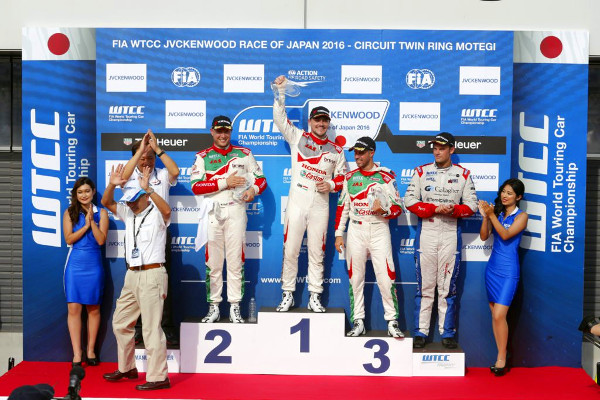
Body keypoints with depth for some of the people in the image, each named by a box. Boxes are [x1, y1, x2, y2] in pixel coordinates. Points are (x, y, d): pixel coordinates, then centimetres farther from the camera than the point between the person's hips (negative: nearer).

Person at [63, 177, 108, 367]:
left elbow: (101, 240, -6)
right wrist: (86, 225, -11)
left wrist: (92, 220, -12)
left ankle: (90, 350, 18)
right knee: (74, 308, -3)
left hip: (94, 265, 0)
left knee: (93, 308, 7)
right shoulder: (69, 213, 5)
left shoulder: (101, 213, 3)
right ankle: (77, 353, 3)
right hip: (75, 265, 0)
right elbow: (69, 239, -4)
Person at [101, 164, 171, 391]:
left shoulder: (157, 215, -8)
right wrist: (112, 185, -7)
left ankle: (158, 377, 2)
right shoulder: (128, 214, 13)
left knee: (151, 328, -6)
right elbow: (106, 203, 11)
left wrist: (148, 189, -38)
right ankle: (127, 368, 32)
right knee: (120, 323, 17)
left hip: (152, 275, -8)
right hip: (132, 276, 8)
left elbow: (166, 210, -30)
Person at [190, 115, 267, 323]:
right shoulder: (202, 156, 8)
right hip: (213, 213, 0)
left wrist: (253, 190, -11)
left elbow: (261, 178, 11)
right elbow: (196, 187, -5)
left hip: (236, 211, 0)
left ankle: (235, 308, 8)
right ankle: (214, 308, 12)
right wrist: (225, 183, -13)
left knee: (235, 261, 1)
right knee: (213, 262, 2)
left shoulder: (244, 154, 11)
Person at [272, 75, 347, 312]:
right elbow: (279, 118, -2)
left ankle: (314, 297, 15)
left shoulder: (336, 150, 11)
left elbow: (342, 176, 15)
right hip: (296, 203, -1)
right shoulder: (297, 137, 6)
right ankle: (288, 295, 12)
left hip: (320, 207, 1)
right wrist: (281, 91, -12)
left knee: (317, 253, 5)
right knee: (290, 250, 0)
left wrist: (332, 185, -6)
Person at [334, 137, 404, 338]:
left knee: (386, 277, -6)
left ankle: (392, 322, 5)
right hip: (355, 231, 3)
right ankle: (358, 323, 14)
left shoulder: (386, 177, 0)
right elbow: (343, 207, 12)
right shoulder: (349, 177, 10)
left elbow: (397, 208, -1)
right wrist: (338, 234, 6)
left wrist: (383, 210, -22)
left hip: (379, 230, -3)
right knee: (355, 277, 5)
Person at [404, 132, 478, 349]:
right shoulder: (421, 172, 7)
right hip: (426, 233, 0)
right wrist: (435, 209, -13)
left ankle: (448, 333, 13)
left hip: (451, 234, 0)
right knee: (424, 285, 1)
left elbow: (471, 206, 5)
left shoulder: (462, 174, 8)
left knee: (448, 287, 4)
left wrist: (452, 210, -15)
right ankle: (420, 332, 8)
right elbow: (409, 201, -1)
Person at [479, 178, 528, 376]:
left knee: (499, 315, -11)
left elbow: (506, 235, -16)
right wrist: (485, 216, -9)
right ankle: (501, 358, 18)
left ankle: (501, 359, 3)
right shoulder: (497, 212, 9)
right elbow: (484, 237, 4)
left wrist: (491, 215, -22)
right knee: (494, 315, 8)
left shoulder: (521, 215, -3)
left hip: (508, 271, -5)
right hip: (492, 268, 5)